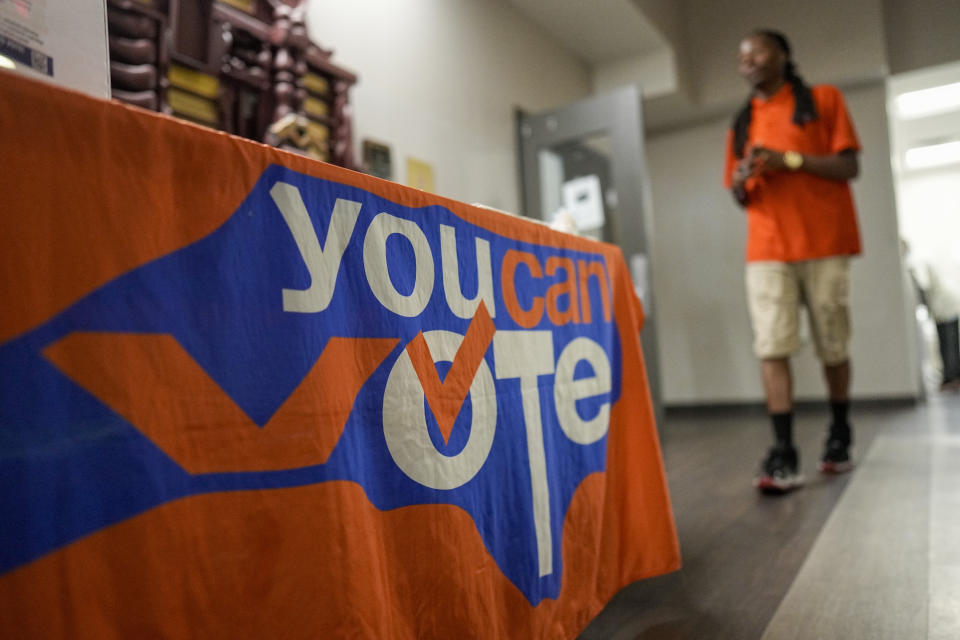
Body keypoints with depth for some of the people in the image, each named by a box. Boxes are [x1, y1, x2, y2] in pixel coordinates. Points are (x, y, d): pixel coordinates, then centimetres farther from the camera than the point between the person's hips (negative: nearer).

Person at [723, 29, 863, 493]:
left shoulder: (823, 100, 7)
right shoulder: (741, 124, 17)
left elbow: (849, 167, -2)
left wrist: (789, 160, -15)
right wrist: (740, 183, -6)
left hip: (824, 244, -2)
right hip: (766, 249, 2)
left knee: (833, 347, 5)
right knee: (771, 348, -12)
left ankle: (840, 437, 25)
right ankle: (783, 456, -14)